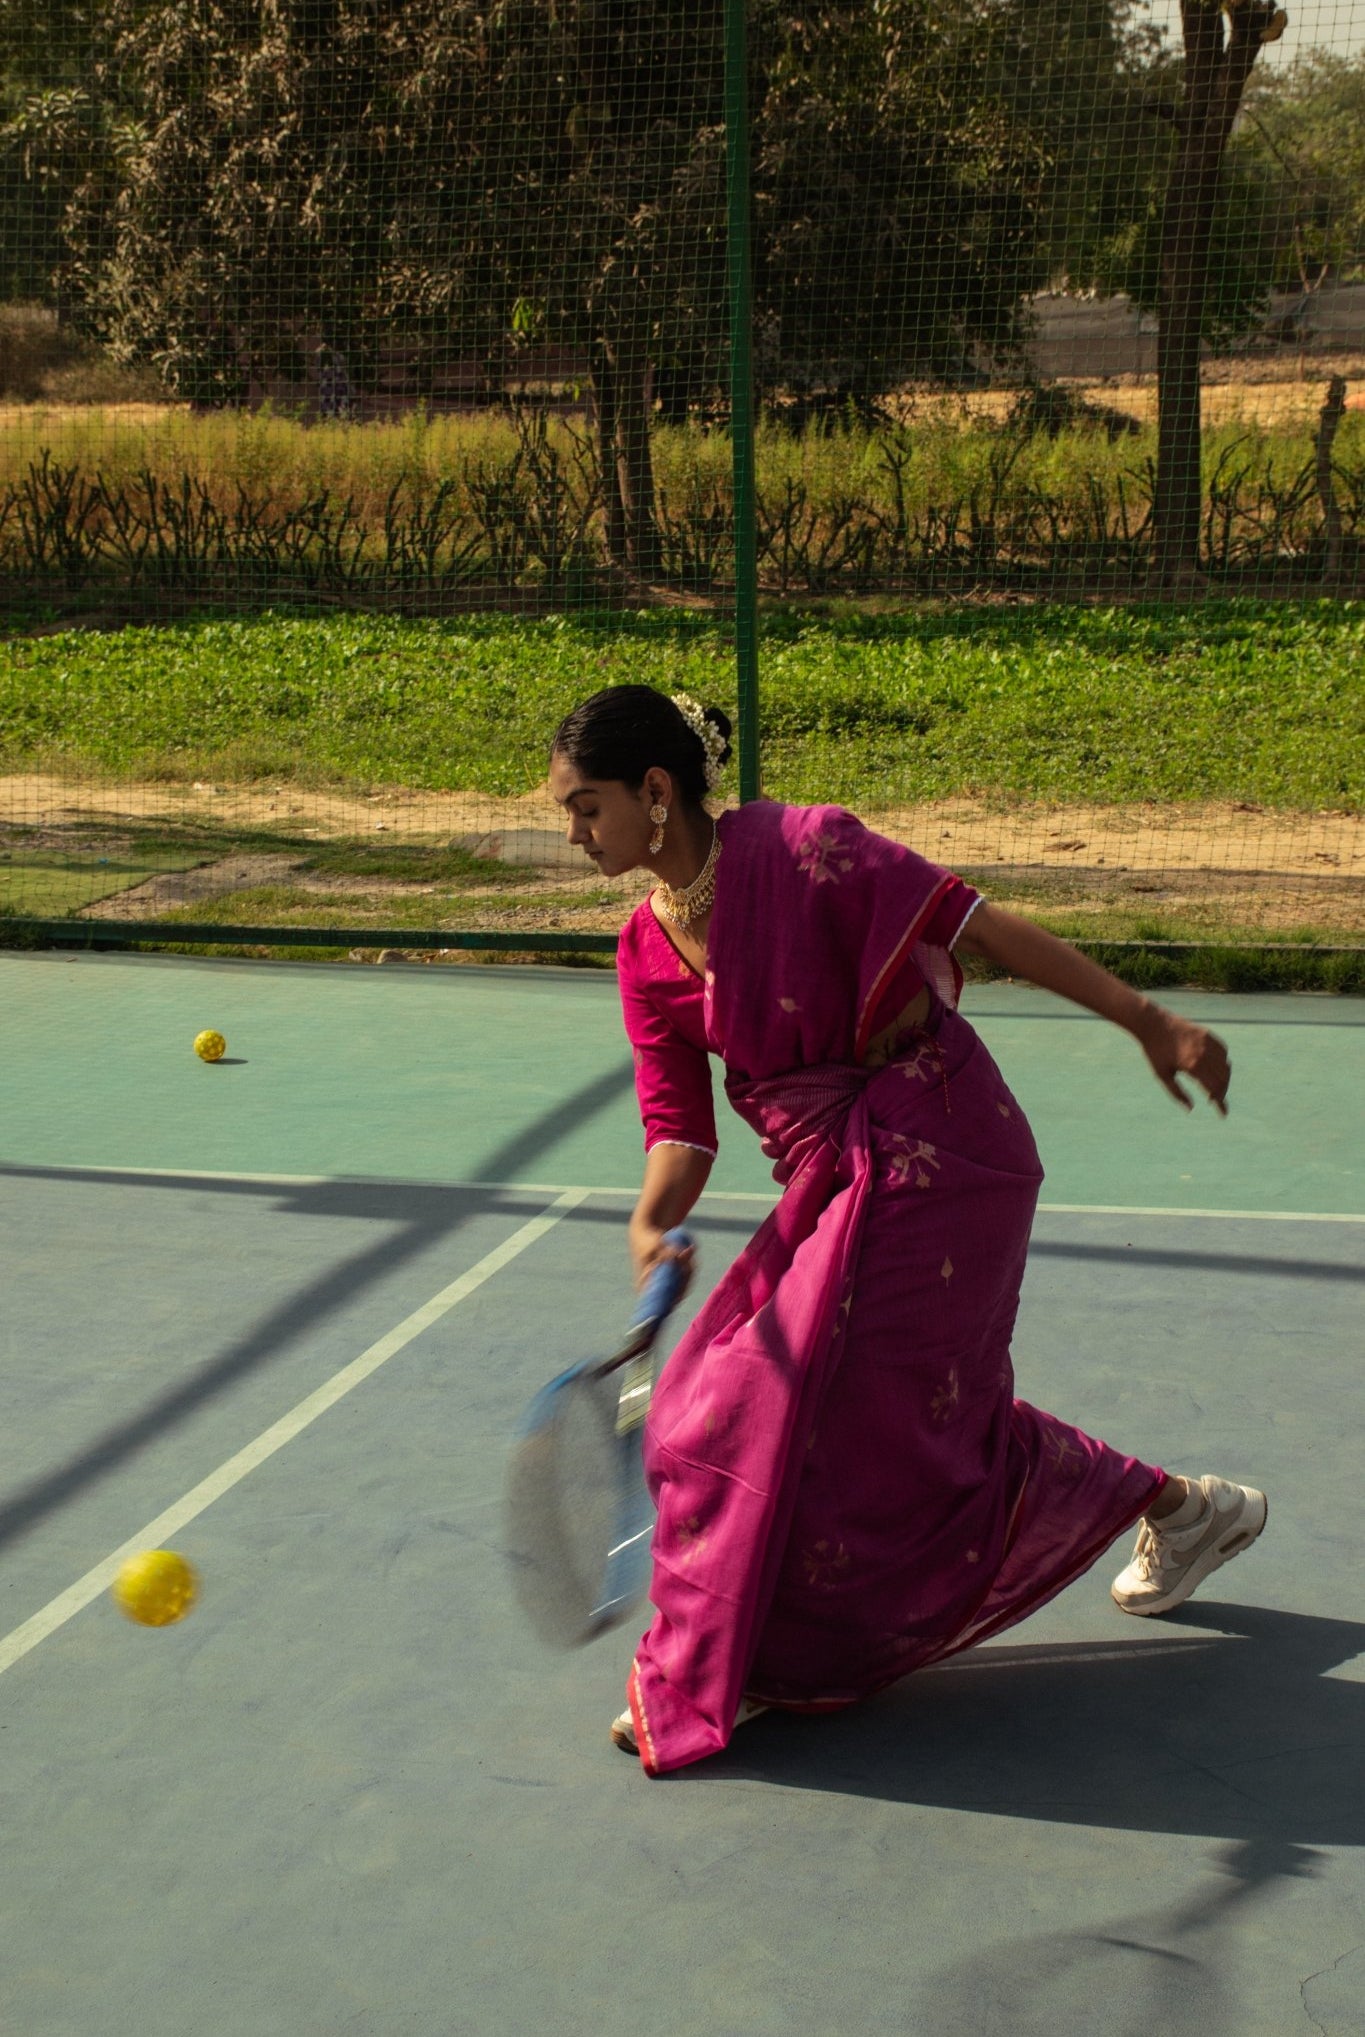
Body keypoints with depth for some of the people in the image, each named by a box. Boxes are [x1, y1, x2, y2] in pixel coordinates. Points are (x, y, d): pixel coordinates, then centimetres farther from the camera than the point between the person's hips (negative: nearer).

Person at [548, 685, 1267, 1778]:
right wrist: (652, 1227, -20)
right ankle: (1180, 1506, 31)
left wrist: (1147, 1020, -12)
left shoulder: (802, 848, -18)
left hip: (932, 1163, -7)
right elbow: (681, 1131, 1)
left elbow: (984, 926, -14)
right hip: (832, 1181, 8)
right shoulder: (648, 952, 3)